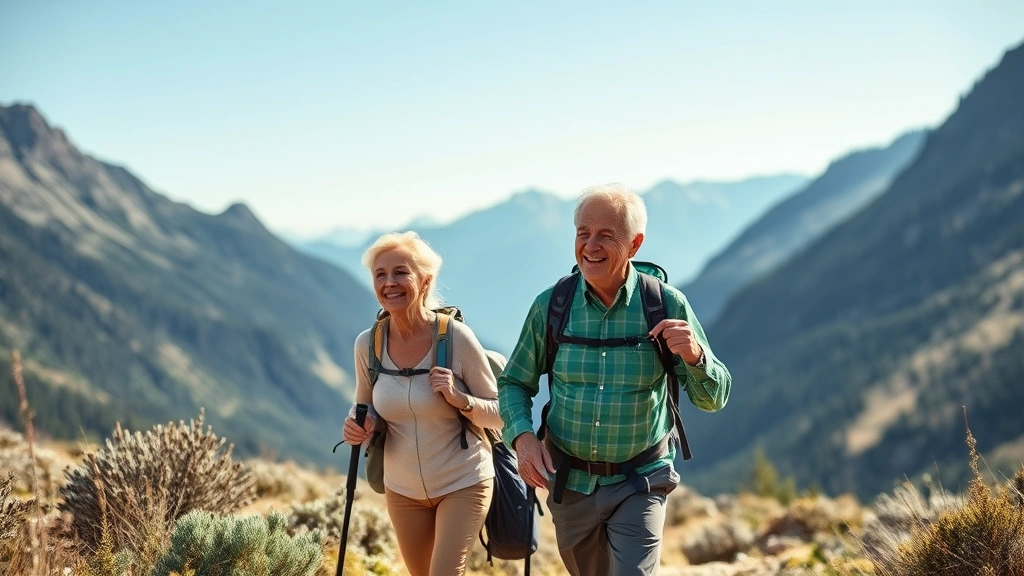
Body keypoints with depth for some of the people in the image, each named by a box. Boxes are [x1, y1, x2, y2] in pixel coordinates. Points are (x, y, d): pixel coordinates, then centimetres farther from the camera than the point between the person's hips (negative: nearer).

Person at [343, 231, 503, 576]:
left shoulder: (456, 337, -18)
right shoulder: (367, 344, -8)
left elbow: (499, 414, -10)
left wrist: (459, 398, -28)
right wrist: (359, 425, -13)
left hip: (463, 484, -4)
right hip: (402, 489, 4)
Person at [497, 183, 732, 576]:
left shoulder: (667, 305, -12)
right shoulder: (550, 306, -8)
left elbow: (713, 399, -6)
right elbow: (514, 383, 5)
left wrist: (695, 355, -27)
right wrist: (522, 436, -14)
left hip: (639, 484, -2)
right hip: (569, 481, 3)